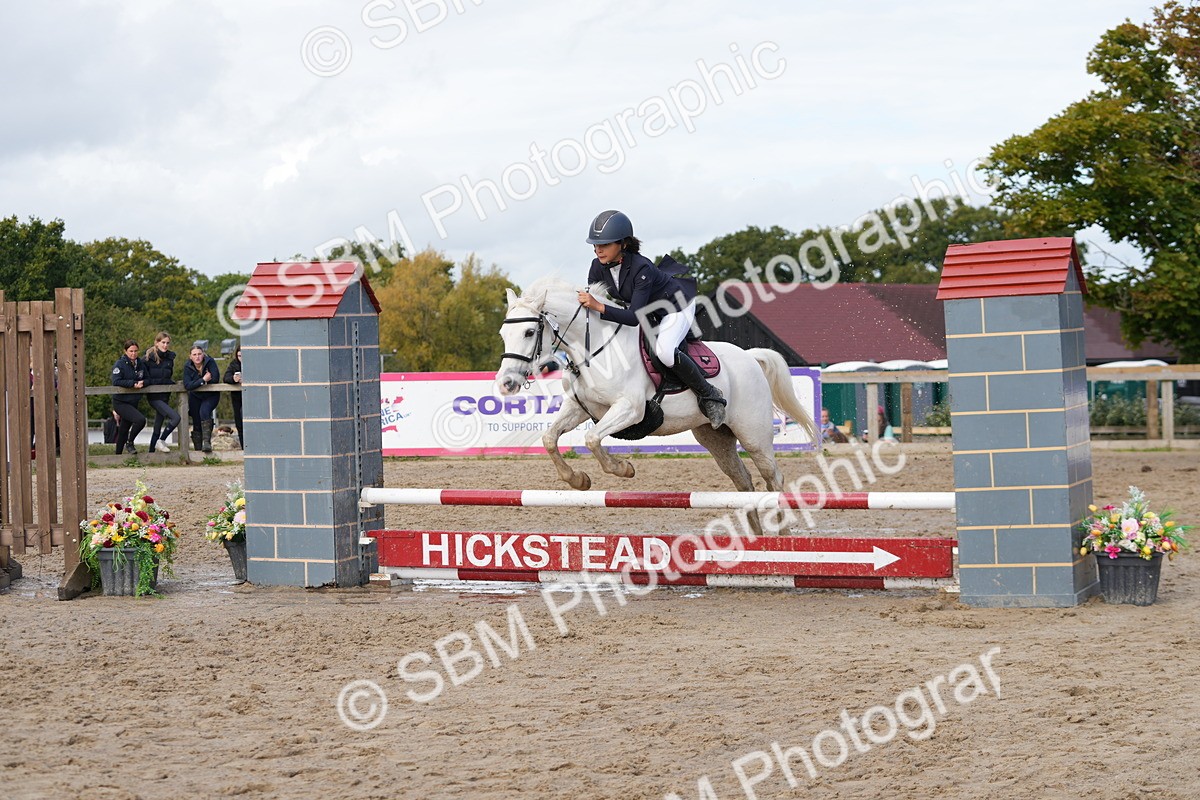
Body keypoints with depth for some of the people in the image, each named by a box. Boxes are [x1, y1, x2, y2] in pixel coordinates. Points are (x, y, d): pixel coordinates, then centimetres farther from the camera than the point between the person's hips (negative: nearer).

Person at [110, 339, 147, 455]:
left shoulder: (141, 364, 6)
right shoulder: (120, 364, -12)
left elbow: (146, 379, 16)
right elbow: (116, 381, -22)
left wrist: (142, 383, -5)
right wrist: (133, 384, -25)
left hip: (133, 402, 6)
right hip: (120, 402, -6)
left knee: (123, 431, 15)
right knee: (141, 419, -25)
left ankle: (118, 454, 27)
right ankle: (129, 443, -6)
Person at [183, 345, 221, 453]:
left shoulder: (210, 362, -17)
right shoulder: (187, 367, -11)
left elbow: (215, 379, -26)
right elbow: (187, 385, -23)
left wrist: (197, 382, -15)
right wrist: (203, 380, -29)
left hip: (211, 395, -3)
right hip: (195, 397, 3)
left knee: (204, 411, -29)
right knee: (196, 422, 3)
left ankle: (207, 441, -32)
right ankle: (198, 449, 12)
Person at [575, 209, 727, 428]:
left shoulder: (641, 268, -36)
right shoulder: (598, 267, -16)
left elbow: (635, 317, -41)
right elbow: (590, 301, -4)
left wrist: (599, 307, -49)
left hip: (676, 305, -9)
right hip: (649, 313, 9)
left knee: (664, 351, -33)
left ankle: (709, 395, -15)